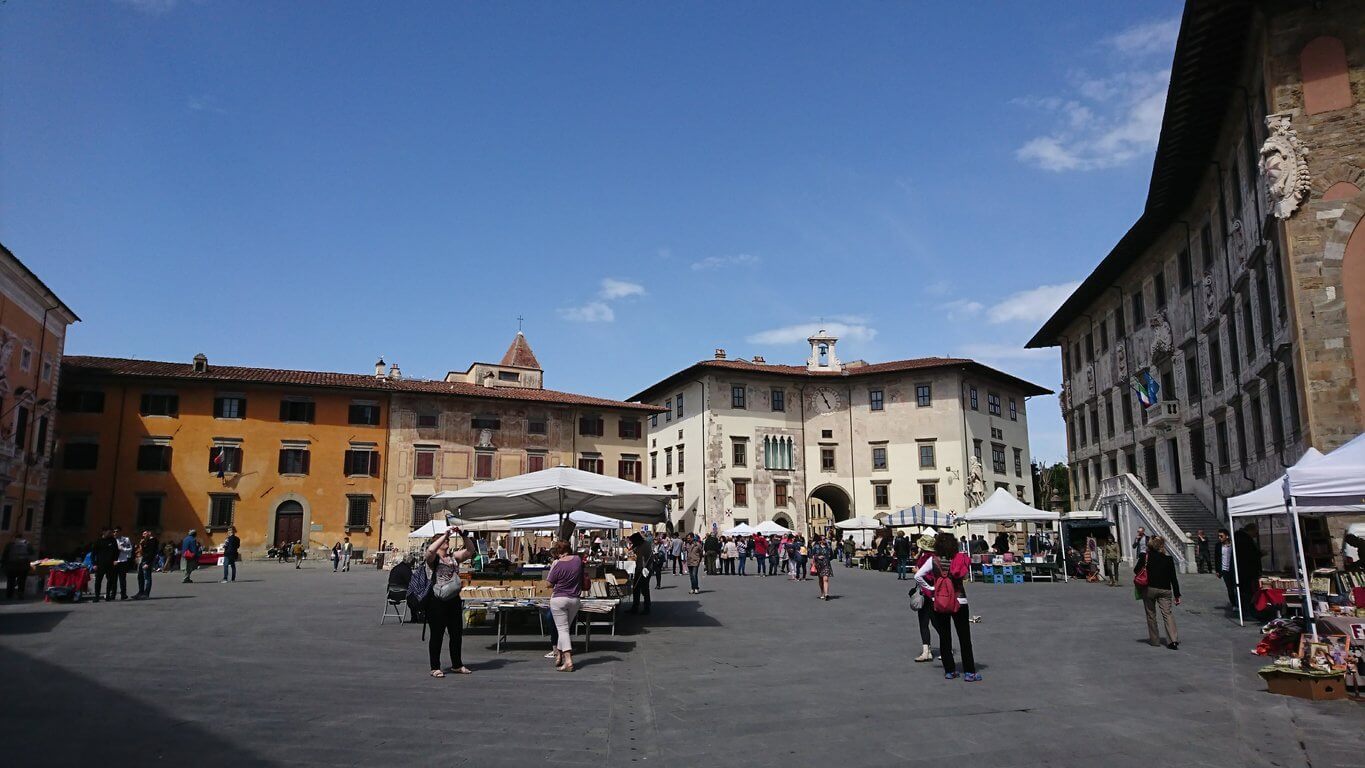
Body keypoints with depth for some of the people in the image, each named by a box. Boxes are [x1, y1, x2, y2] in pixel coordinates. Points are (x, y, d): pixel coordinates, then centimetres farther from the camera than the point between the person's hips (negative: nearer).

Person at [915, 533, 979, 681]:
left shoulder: (933, 560, -7)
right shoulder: (961, 559, -10)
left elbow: (917, 576, -10)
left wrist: (930, 588, -2)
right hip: (959, 601, -1)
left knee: (944, 637, 10)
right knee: (964, 637, 7)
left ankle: (949, 671, 13)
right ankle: (969, 672, 7)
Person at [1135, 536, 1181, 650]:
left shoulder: (1144, 557, -7)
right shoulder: (1168, 559, -4)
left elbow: (1136, 570, 0)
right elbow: (1173, 578, -2)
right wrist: (1177, 595, 4)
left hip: (1149, 589, 0)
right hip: (1165, 589, 1)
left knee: (1151, 614, 12)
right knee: (1167, 613, 2)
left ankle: (1154, 639, 17)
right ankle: (1173, 640, -12)